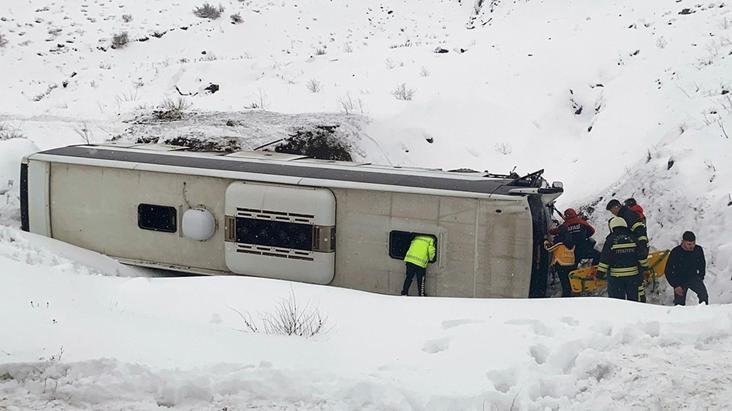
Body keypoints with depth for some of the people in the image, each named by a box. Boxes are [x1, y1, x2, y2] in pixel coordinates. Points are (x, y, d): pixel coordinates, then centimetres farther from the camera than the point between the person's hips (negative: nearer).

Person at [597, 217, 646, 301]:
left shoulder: (610, 240, -8)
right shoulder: (633, 239, 1)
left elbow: (604, 259, -9)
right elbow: (640, 257, 4)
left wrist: (600, 273, -2)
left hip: (615, 276, -3)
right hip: (633, 274, 3)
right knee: (633, 298, 14)